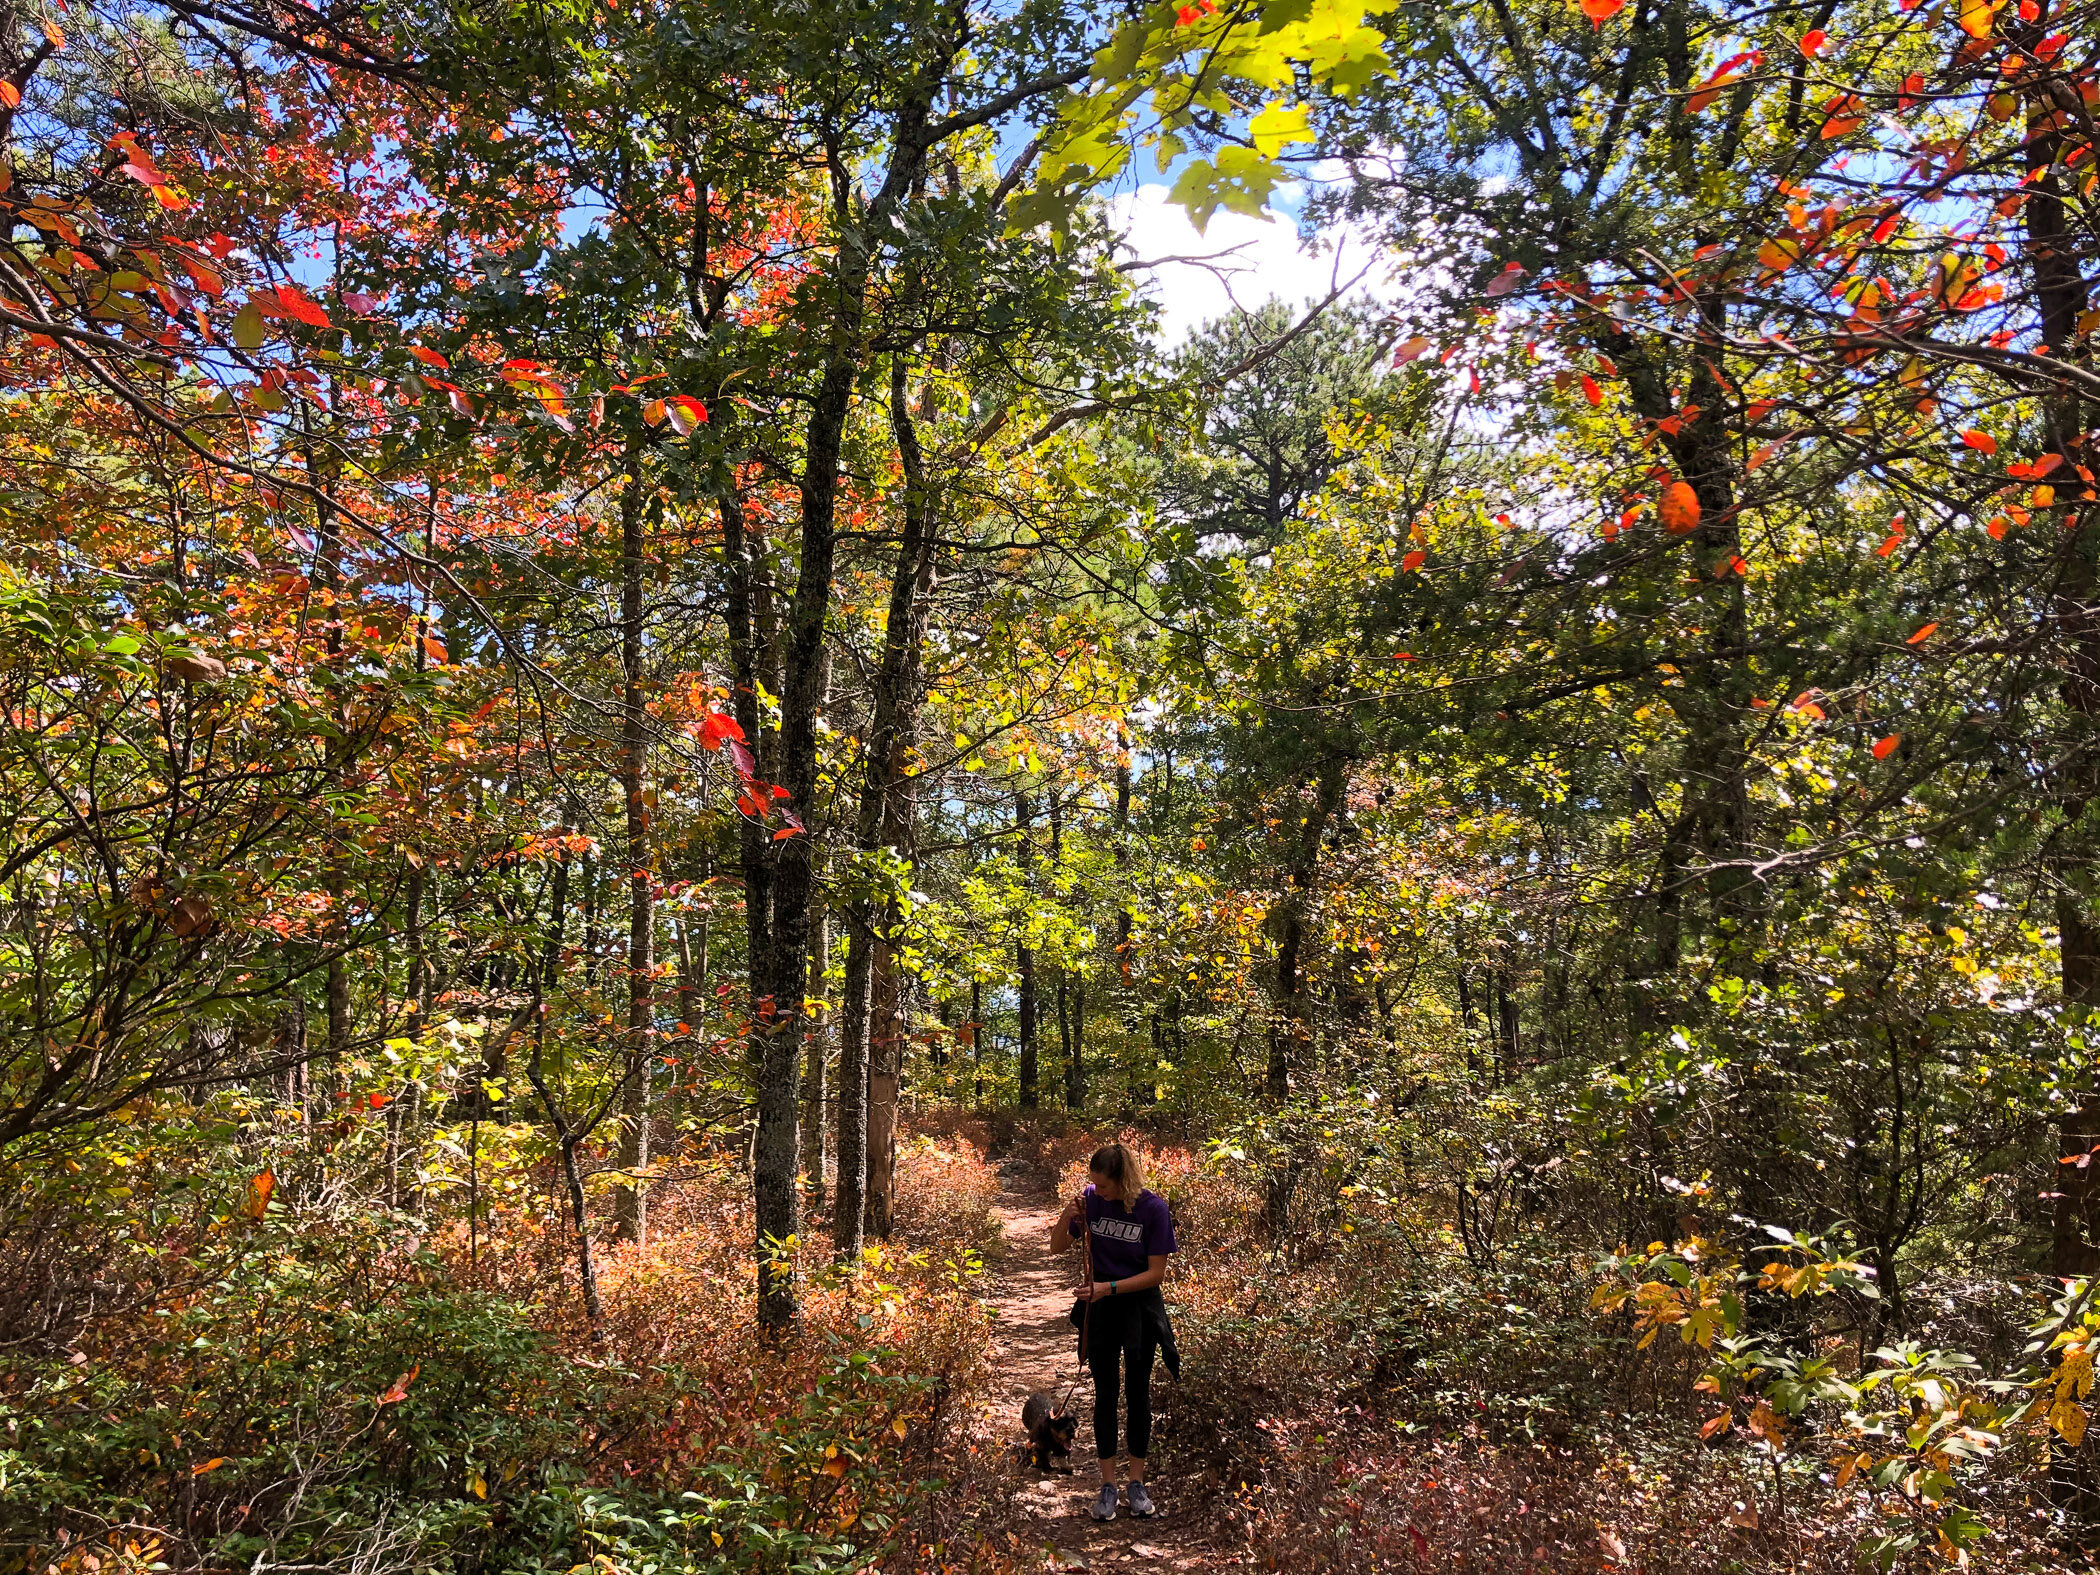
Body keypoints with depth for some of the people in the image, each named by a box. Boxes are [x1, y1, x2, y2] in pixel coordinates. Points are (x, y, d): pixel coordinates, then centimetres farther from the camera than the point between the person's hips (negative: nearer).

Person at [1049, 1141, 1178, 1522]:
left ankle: (1136, 1483, 23)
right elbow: (1057, 1246, -3)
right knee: (1105, 1394, 8)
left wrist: (1110, 1287, -23)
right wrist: (1067, 1216, -23)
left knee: (1138, 1393, 10)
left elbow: (1156, 1272, -15)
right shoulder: (1092, 1198, -11)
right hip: (1100, 1310, 2)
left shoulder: (1153, 1208, -19)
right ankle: (1108, 1486, 18)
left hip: (1140, 1308, -2)